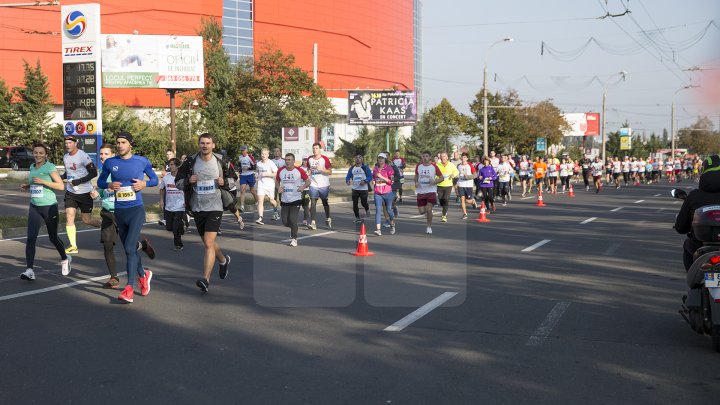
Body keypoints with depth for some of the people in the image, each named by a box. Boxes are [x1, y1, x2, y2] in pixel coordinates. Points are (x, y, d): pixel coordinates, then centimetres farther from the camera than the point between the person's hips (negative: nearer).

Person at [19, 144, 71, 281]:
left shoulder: (50, 167, -9)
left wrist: (43, 181, -22)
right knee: (31, 238, -10)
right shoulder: (32, 167, 10)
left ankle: (65, 259, 37)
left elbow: (61, 186, -13)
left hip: (49, 207, -5)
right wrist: (26, 186, 5)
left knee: (53, 237, 10)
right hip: (34, 207, 5)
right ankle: (29, 270, -13)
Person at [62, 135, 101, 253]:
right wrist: (60, 177, 3)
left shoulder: (83, 156, -15)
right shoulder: (65, 157, 9)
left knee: (86, 220, 1)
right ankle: (73, 246, -4)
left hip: (85, 192, -6)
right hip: (71, 192, 6)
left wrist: (79, 181, -22)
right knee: (69, 216, -7)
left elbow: (94, 173, -16)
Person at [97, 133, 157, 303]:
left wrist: (145, 183, -10)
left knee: (130, 248, -15)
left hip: (136, 209, -4)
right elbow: (100, 181, 15)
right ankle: (143, 275, 38)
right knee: (129, 249, 14)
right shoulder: (110, 163, 4)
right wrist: (109, 185, -7)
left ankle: (129, 288, -15)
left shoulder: (142, 161, -1)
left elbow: (155, 178, 11)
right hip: (119, 211, 4)